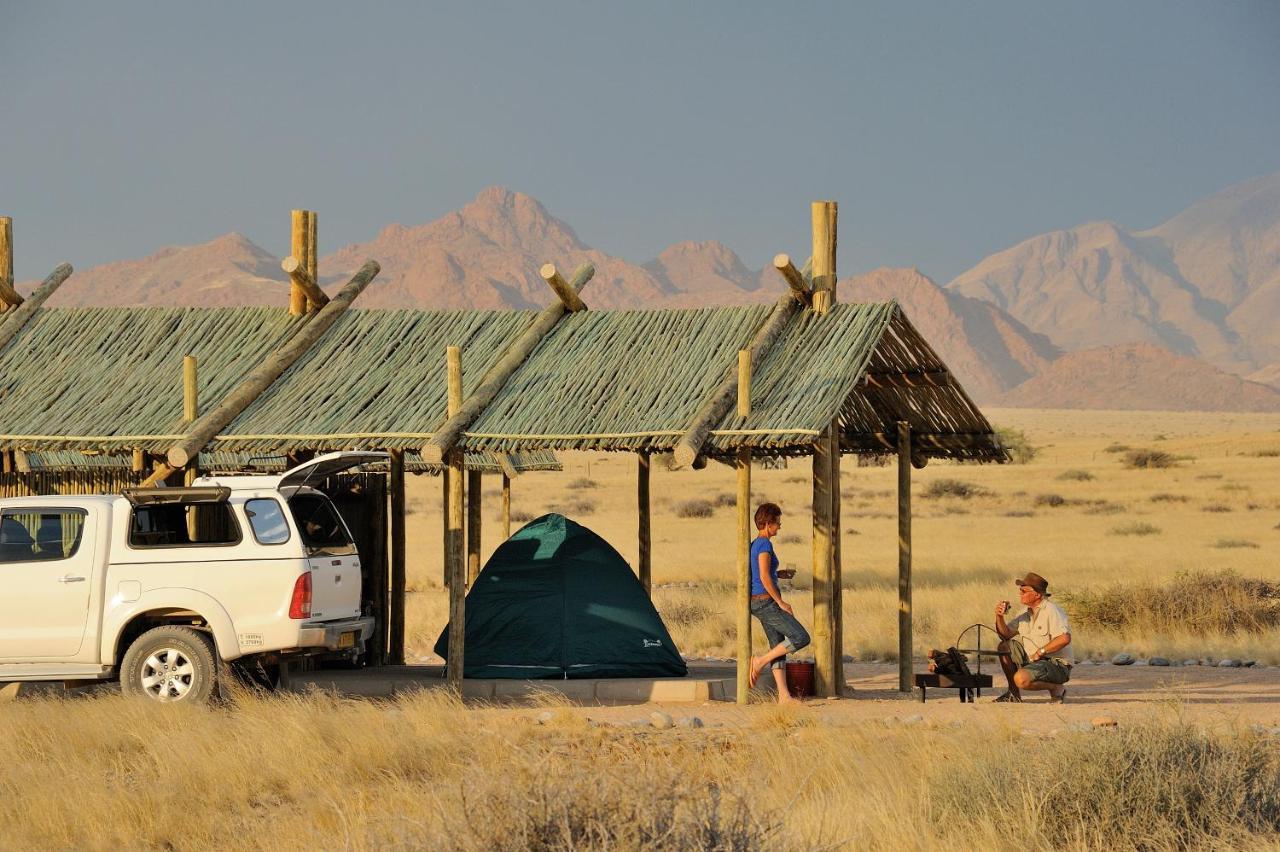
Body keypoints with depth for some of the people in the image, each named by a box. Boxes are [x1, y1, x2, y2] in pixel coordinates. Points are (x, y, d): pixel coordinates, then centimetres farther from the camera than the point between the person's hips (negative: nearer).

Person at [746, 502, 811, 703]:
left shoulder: (755, 544, 14)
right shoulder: (765, 544, -15)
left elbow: (749, 574, 21)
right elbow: (764, 578, -22)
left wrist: (778, 574, 19)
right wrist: (781, 602, -16)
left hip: (758, 602, 10)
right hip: (766, 602, -10)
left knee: (779, 646, 6)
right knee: (801, 638, -9)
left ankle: (784, 695, 1)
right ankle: (760, 661, -4)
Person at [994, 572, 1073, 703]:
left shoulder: (1051, 611, -17)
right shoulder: (1025, 612, 10)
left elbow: (1065, 638, -31)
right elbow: (1006, 634, 14)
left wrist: (1040, 652, -24)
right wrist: (999, 617, -5)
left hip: (1057, 665, -9)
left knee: (1021, 679, -31)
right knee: (1005, 646, 5)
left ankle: (1057, 688, -6)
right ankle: (1013, 693, 10)